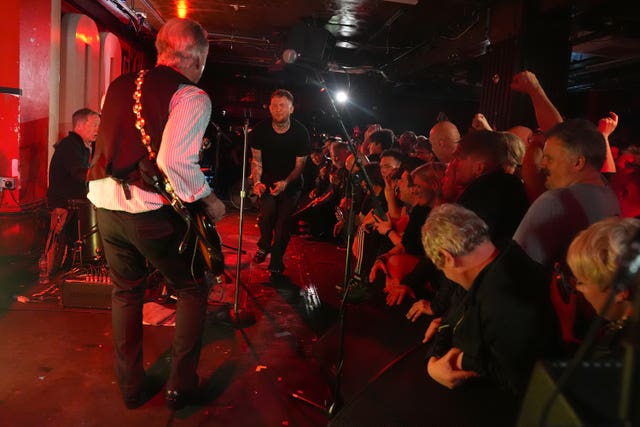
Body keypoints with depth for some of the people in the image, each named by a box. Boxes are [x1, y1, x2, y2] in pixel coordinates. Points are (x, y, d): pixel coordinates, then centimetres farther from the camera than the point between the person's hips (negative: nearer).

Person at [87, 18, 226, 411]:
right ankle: (181, 386, 18)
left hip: (105, 201, 7)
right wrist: (209, 199, -12)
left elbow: (107, 144, 13)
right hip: (151, 210, -6)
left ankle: (132, 386, 31)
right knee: (193, 290, 13)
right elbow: (174, 161, -23)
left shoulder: (119, 85, 11)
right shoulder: (192, 96, -11)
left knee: (126, 291, 21)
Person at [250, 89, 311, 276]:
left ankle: (276, 264, 13)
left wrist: (285, 183, -27)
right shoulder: (260, 130, -10)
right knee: (267, 212, -19)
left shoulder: (300, 132, -14)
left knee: (284, 222, -6)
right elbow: (256, 160, -4)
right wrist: (257, 182, -20)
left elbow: (300, 165, -11)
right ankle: (264, 246, 14)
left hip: (291, 182, -1)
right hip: (267, 180, 1)